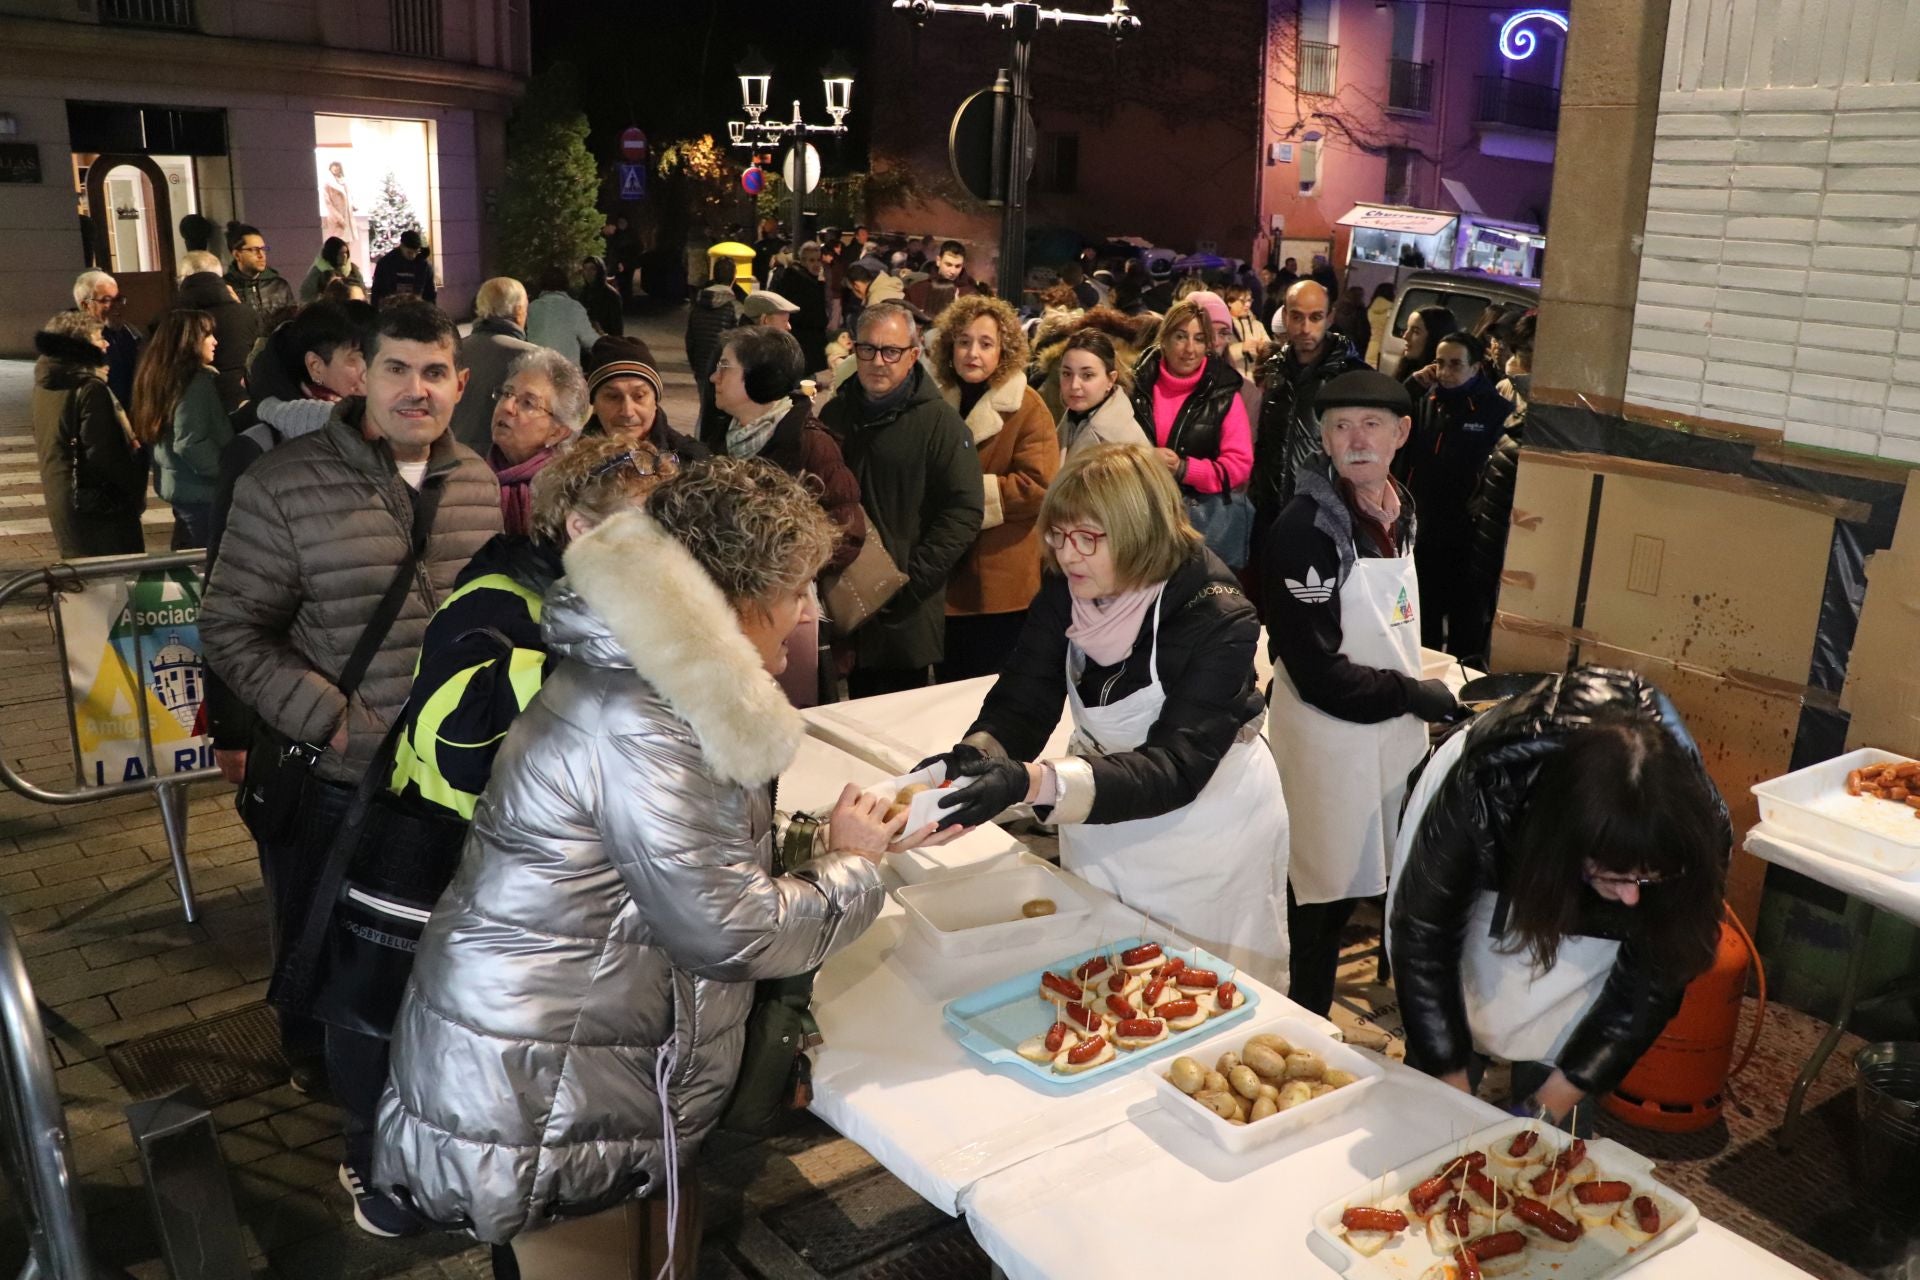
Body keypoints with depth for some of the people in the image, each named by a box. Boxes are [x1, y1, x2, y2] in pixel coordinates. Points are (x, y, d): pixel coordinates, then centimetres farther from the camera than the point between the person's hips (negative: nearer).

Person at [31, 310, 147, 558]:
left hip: (59, 500, 9)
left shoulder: (45, 384, 8)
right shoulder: (90, 389, -20)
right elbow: (106, 456, -22)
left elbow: (45, 444, 18)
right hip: (97, 504, -9)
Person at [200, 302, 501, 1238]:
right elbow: (232, 632, -10)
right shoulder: (286, 485, -12)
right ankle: (376, 1154, 36)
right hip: (338, 784, -4)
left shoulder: (479, 484, 1)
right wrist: (336, 723, -18)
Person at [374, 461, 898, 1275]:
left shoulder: (646, 675, 6)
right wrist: (851, 866, -8)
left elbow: (703, 852, 11)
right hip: (546, 1092, -9)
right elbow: (728, 930, -24)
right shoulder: (638, 722, -25)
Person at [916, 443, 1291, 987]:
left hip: (1205, 824, -4)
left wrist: (1033, 781, -47)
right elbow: (1020, 704, -13)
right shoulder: (1064, 592, -11)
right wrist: (975, 755, -37)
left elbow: (1175, 768, -34)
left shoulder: (1217, 618, -27)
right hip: (1101, 823, 5)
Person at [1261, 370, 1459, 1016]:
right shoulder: (1306, 528, -21)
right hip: (1327, 736, -7)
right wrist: (1414, 695, -15)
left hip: (1393, 728, 8)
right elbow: (1318, 671, -23)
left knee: (1347, 886, 19)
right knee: (1323, 895, 4)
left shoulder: (1398, 507, 4)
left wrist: (1418, 691, 11)